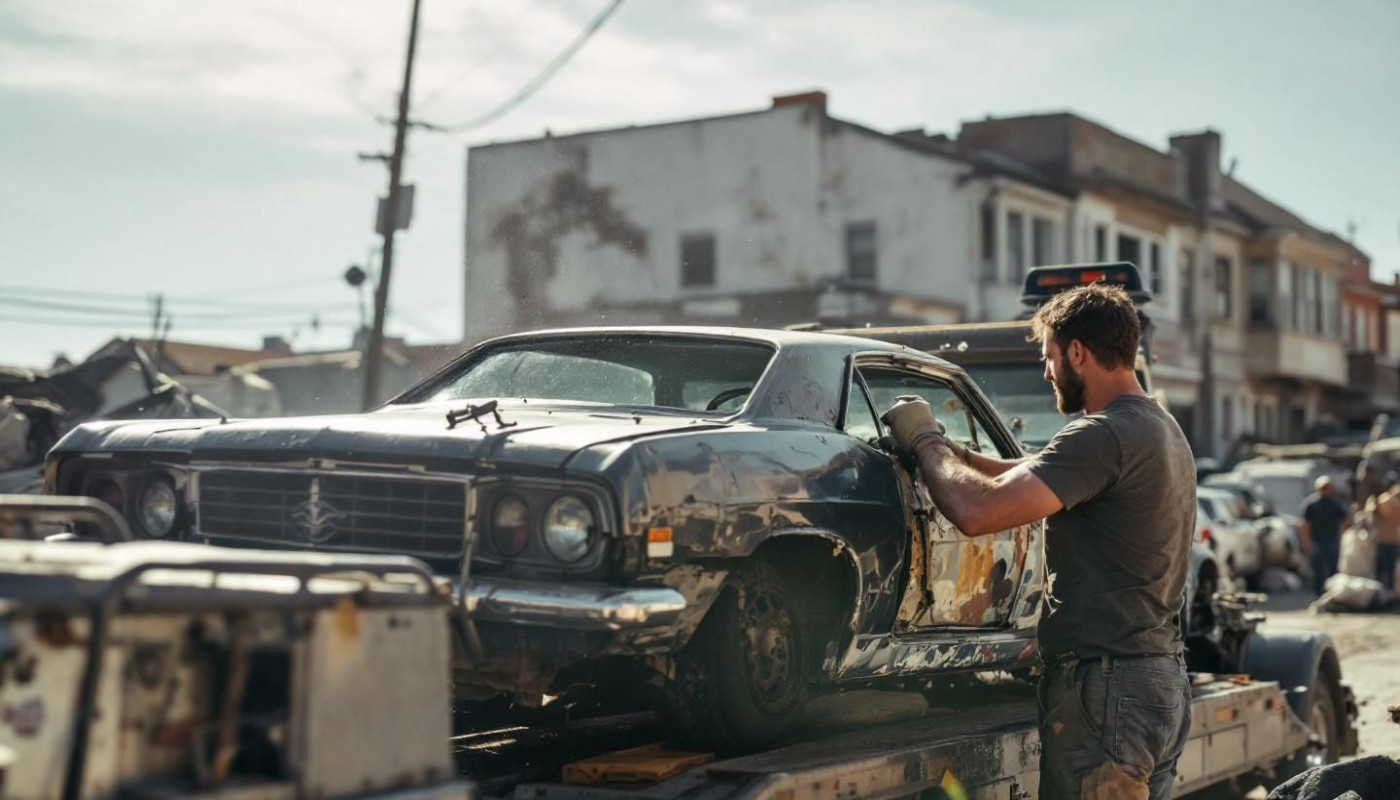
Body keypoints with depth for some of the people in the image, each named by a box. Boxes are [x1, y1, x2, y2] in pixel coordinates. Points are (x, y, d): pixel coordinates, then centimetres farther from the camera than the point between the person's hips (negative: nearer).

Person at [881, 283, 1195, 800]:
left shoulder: (1105, 435, -19)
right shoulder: (1164, 429, 14)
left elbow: (977, 511, -25)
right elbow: (1037, 477, 22)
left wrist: (924, 442, -8)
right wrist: (953, 451, 12)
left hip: (1106, 689, -10)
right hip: (1166, 681, 10)